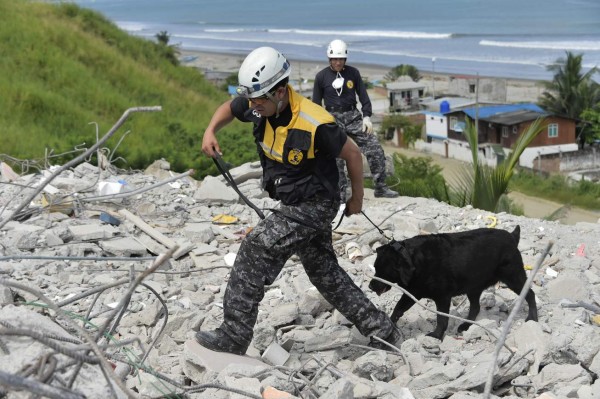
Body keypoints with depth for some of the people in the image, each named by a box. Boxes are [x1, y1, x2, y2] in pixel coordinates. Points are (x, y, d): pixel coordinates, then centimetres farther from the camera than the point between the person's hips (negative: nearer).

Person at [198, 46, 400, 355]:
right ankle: (381, 330, 26)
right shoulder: (258, 105, -8)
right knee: (324, 272, 16)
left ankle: (232, 338, -9)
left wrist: (357, 199, 0)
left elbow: (352, 154, -13)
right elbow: (229, 108, 14)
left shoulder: (315, 124, -28)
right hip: (292, 203, 9)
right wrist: (211, 130, -8)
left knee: (256, 250, -16)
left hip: (313, 206, -9)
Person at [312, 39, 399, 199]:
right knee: (337, 159, -6)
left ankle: (381, 187, -1)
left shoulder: (353, 73, 4)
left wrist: (367, 116, -1)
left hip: (353, 116, 2)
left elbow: (363, 96, 9)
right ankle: (341, 193, 3)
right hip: (333, 119, -2)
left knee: (375, 149, -8)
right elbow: (316, 103, 6)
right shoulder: (321, 76, -1)